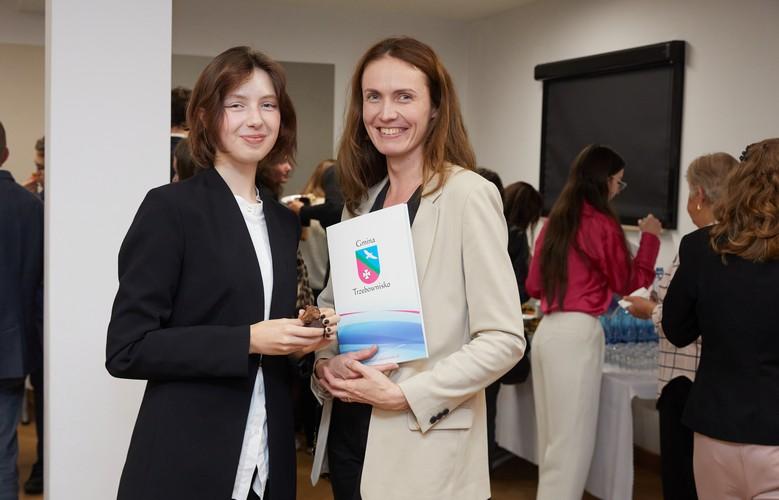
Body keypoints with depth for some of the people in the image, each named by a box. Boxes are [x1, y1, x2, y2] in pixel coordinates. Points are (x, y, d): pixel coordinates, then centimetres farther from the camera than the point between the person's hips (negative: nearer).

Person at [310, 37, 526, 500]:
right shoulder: (363, 197, 8)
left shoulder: (468, 194, -13)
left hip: (422, 446, -6)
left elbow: (504, 339, -15)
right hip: (348, 428, 6)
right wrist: (325, 365, -5)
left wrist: (405, 395, -18)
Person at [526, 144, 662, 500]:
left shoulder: (554, 222, 11)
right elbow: (628, 283, 3)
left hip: (547, 330, 8)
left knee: (553, 437, 15)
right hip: (578, 334, -8)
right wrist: (650, 238, 11)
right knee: (571, 441, 0)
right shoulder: (602, 224, -9)